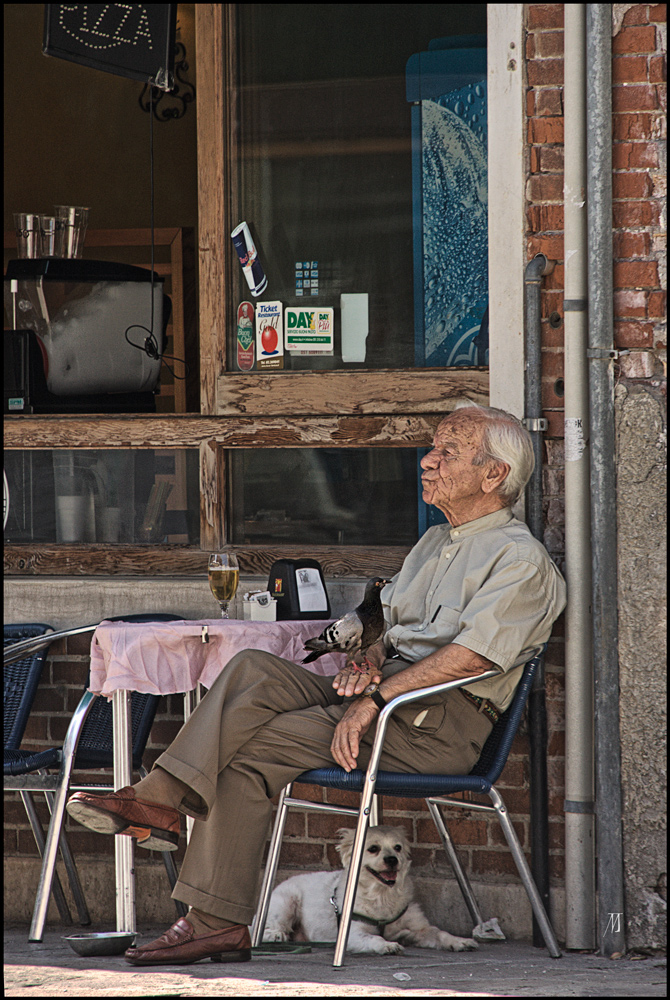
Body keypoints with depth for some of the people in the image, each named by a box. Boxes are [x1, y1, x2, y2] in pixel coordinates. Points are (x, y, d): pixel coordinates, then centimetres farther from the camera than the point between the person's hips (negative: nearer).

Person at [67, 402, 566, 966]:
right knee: (254, 671, -18)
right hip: (385, 695, 8)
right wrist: (366, 667, 0)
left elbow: (474, 654, -18)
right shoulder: (434, 543, 27)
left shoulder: (520, 559, -4)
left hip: (441, 724, -8)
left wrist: (376, 697, -23)